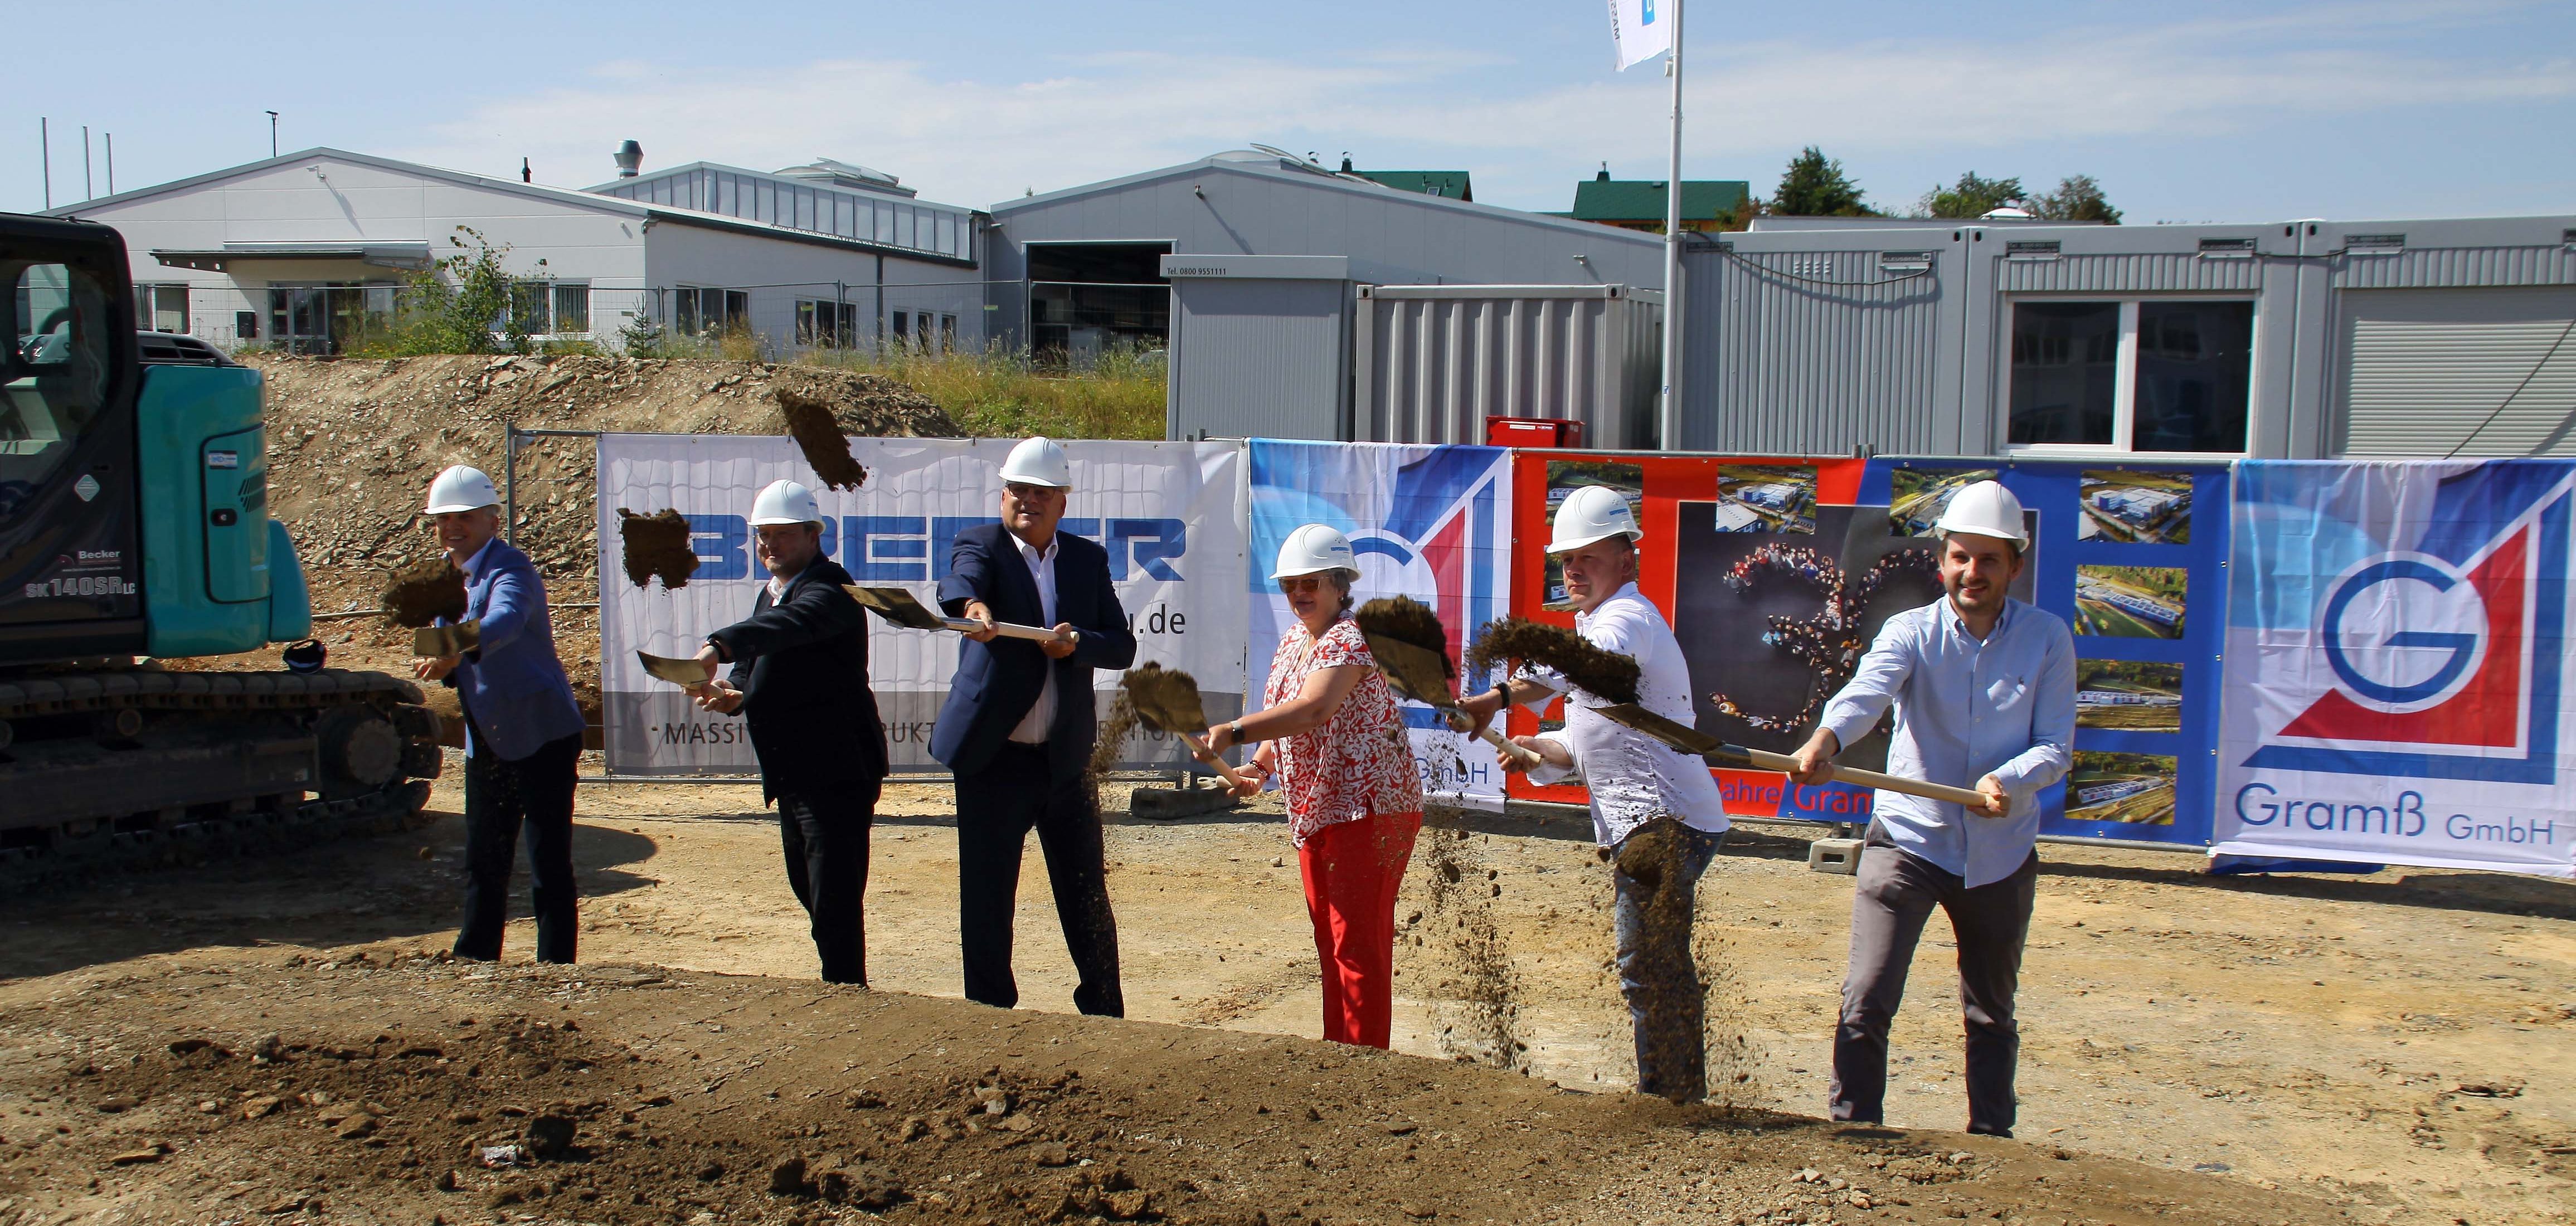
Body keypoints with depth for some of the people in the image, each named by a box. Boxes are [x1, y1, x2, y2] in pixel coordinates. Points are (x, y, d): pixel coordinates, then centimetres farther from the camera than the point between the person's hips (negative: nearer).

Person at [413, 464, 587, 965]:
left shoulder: (511, 571, -15)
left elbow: (504, 621, -37)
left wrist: (456, 652, -54)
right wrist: (440, 665, -4)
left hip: (543, 735, -8)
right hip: (486, 742, 8)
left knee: (549, 864, -4)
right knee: (483, 862, 15)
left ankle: (555, 967, 3)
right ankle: (473, 962, 26)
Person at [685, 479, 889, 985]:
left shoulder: (829, 588, -16)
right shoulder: (770, 593, 16)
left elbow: (791, 624, -37)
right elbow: (759, 665, 15)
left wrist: (718, 647, -52)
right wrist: (732, 692, -9)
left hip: (837, 768, -10)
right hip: (793, 773, 10)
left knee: (835, 900, -9)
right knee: (809, 889, 20)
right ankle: (841, 986, 35)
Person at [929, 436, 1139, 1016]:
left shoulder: (1088, 559, 9)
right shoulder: (981, 545, -1)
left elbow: (1123, 645, 5)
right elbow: (962, 581, -25)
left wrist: (1078, 642, -16)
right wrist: (972, 606, -48)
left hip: (1067, 760, 3)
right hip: (993, 759, -3)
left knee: (1088, 900, 9)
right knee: (986, 902, 3)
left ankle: (1105, 1017, 23)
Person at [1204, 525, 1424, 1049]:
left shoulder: (1349, 640, -16)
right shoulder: (1291, 642, 13)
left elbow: (1312, 710, -34)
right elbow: (1287, 722, 23)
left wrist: (1234, 732, -41)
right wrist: (1259, 767, 4)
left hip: (1370, 808, -9)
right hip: (1315, 812, 9)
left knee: (1359, 946, -8)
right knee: (1330, 942, 15)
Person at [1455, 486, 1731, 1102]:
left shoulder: (1627, 616, -13)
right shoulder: (1598, 624, 22)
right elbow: (1597, 743, 24)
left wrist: (1497, 698, -53)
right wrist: (1541, 750, 3)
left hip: (1664, 822, -12)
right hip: (1650, 823, 12)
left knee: (1648, 972, -16)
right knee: (1662, 972, 18)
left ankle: (1667, 1104, -12)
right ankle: (1686, 1099, 28)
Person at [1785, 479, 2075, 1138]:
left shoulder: (2047, 639, -1)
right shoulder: (1912, 631, -7)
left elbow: (2056, 745, -3)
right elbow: (1868, 689, -27)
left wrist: (2010, 779, -25)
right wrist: (1825, 738, -49)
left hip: (2001, 852, 2)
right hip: (1907, 840, -2)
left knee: (1992, 1014, 17)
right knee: (1866, 1003, -11)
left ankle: (1991, 1138, 33)